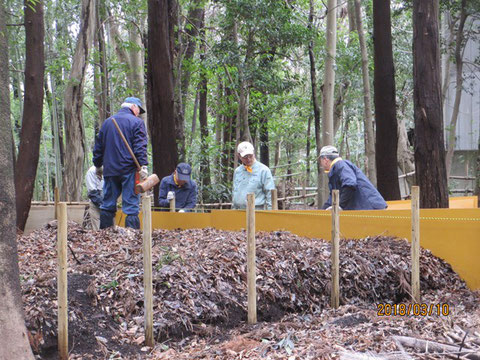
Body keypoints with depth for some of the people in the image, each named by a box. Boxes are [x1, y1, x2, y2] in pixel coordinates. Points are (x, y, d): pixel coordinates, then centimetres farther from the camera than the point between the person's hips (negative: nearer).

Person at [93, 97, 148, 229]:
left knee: (108, 204, 12)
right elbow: (140, 146, -12)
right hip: (129, 169, -5)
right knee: (131, 203, -4)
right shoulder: (136, 122, -1)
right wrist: (143, 165, -17)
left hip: (110, 170, 5)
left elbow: (98, 146, 21)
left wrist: (98, 165, 27)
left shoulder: (107, 122, 17)